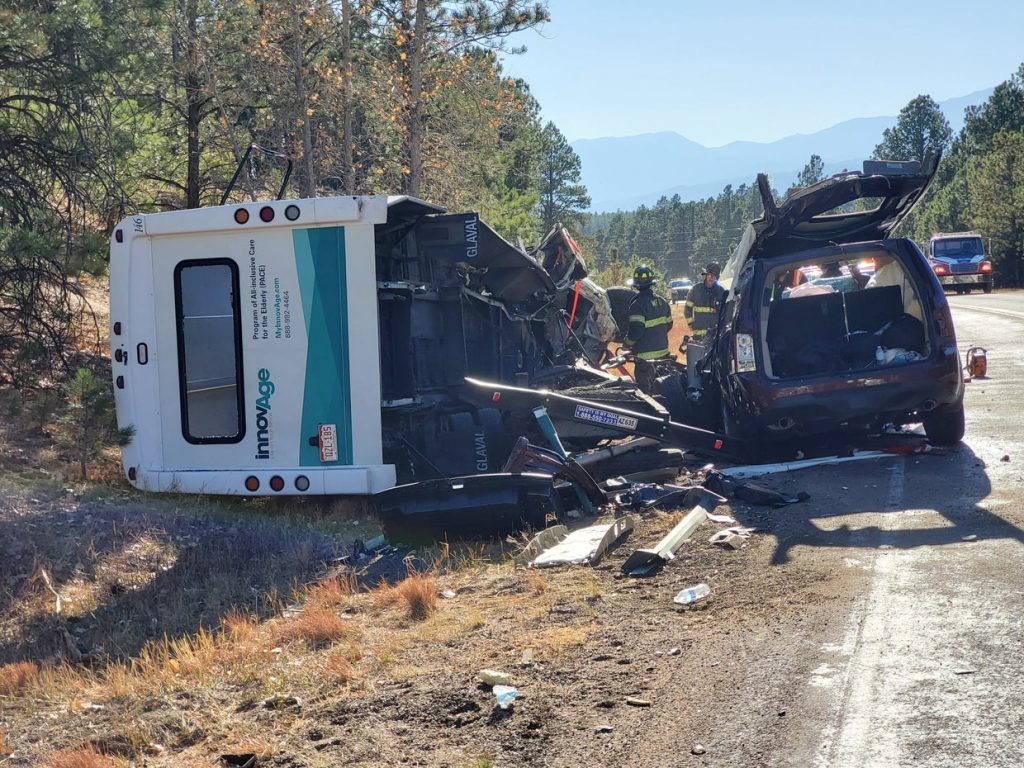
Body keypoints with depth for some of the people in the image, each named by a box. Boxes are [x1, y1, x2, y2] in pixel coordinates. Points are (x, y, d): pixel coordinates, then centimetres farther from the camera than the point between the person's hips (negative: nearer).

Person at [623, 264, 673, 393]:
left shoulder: (638, 304, -18)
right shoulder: (662, 301, 5)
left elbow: (636, 330, -23)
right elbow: (668, 324, 14)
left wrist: (627, 343, -6)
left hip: (646, 354, -7)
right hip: (663, 351, 7)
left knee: (645, 389, 1)